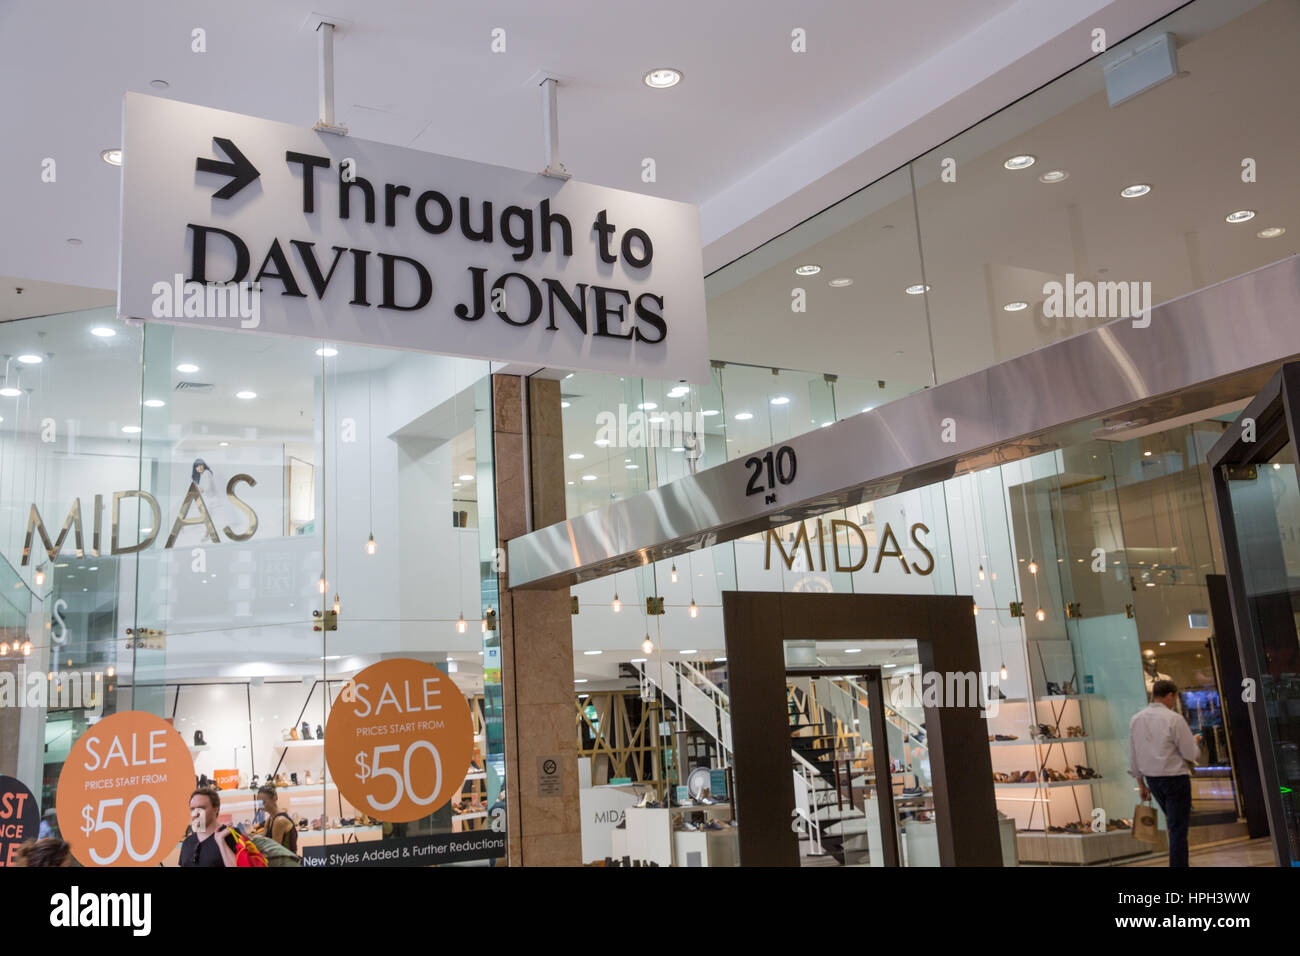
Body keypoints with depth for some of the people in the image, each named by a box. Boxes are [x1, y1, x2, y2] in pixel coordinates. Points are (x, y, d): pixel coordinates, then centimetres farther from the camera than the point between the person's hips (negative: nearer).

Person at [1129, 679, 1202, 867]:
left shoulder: (1136, 720, 4)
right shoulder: (1174, 719, -15)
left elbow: (1133, 757, 8)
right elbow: (1191, 754, -12)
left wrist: (1141, 784, 16)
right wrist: (1195, 743, 10)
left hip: (1152, 779, 6)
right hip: (1175, 777, -6)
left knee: (1174, 824, 24)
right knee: (1178, 828, -2)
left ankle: (1178, 861, 30)